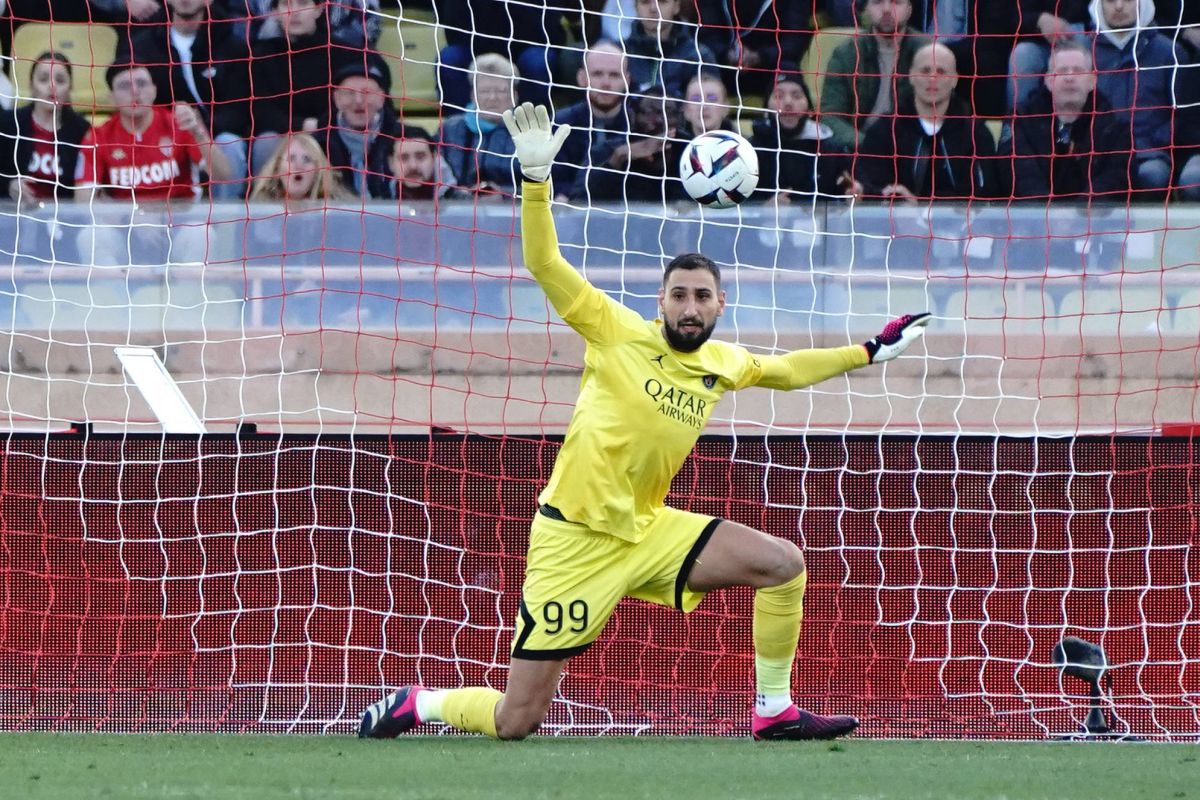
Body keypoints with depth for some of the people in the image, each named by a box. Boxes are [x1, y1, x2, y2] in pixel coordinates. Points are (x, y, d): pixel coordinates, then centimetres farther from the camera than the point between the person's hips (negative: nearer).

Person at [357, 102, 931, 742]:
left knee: (784, 563, -8)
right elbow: (543, 263, -15)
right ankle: (416, 705, 23)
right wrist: (536, 177, -25)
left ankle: (774, 712, 4)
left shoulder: (722, 365, 7)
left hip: (649, 532, 6)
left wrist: (871, 352, 27)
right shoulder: (619, 333, -9)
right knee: (515, 723, -7)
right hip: (574, 539, -5)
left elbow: (786, 369, 28)